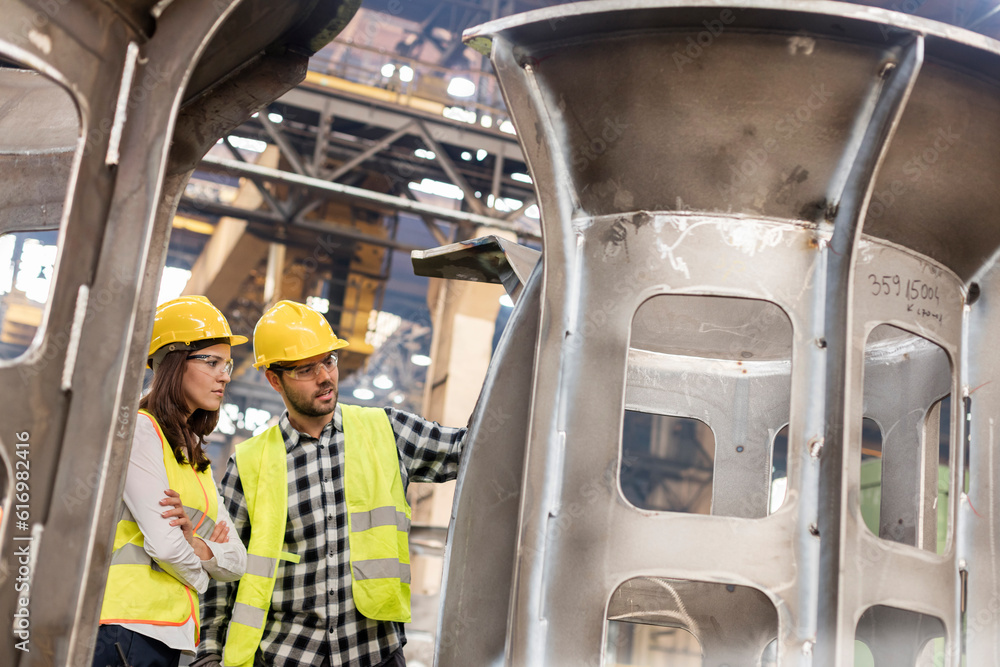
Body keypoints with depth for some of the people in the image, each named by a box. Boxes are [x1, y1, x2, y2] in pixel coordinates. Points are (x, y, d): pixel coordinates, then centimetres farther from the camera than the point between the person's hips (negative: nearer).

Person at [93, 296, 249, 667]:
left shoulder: (194, 456, 20)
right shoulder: (139, 429, -6)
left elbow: (235, 563, 14)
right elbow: (162, 544, -15)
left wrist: (194, 543, -6)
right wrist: (198, 576, 6)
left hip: (167, 634, 8)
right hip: (123, 625, -8)